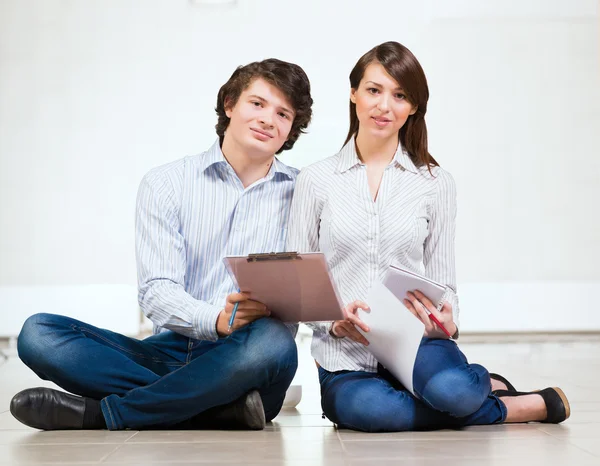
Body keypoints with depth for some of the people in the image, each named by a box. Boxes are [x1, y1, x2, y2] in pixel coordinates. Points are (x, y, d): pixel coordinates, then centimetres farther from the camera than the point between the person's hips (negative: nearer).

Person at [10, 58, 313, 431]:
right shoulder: (166, 184, 7)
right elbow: (157, 292, -5)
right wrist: (216, 319, -26)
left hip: (241, 362, -1)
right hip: (169, 354, 2)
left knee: (272, 341, -37)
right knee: (38, 332, -18)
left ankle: (98, 413, -24)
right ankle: (221, 407, -28)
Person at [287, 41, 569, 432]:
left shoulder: (436, 183, 7)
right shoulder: (316, 181, 5)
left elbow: (443, 282, 9)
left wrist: (445, 322, -14)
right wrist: (334, 321, -16)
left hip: (416, 342, 0)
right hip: (345, 357, 1)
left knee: (450, 389, -36)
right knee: (370, 409, -34)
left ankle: (486, 384, 1)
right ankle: (516, 406, -12)